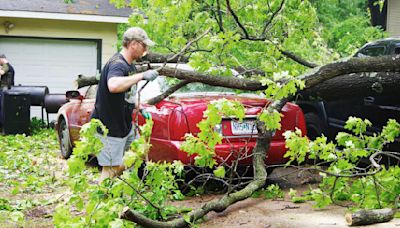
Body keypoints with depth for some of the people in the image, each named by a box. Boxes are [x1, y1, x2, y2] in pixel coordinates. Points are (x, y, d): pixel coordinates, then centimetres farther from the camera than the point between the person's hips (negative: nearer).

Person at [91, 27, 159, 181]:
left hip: (125, 126, 10)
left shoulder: (130, 65, 11)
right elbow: (113, 86, -45)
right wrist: (142, 76, -38)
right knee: (112, 169, -5)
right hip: (109, 128, -10)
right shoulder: (117, 64, -22)